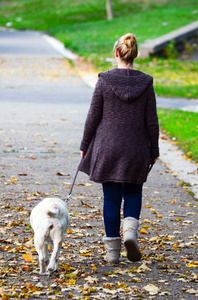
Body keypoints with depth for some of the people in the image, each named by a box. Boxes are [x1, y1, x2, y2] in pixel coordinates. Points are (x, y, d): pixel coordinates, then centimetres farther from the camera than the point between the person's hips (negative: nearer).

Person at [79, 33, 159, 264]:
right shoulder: (145, 83, -4)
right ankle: (130, 229, -8)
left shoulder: (104, 80, -8)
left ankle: (112, 250, 10)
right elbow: (151, 121, 0)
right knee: (133, 192, 18)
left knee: (111, 197, 7)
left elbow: (93, 117, -4)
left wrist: (85, 146, 7)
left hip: (107, 148, -1)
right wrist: (153, 151, 10)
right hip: (136, 150, 1)